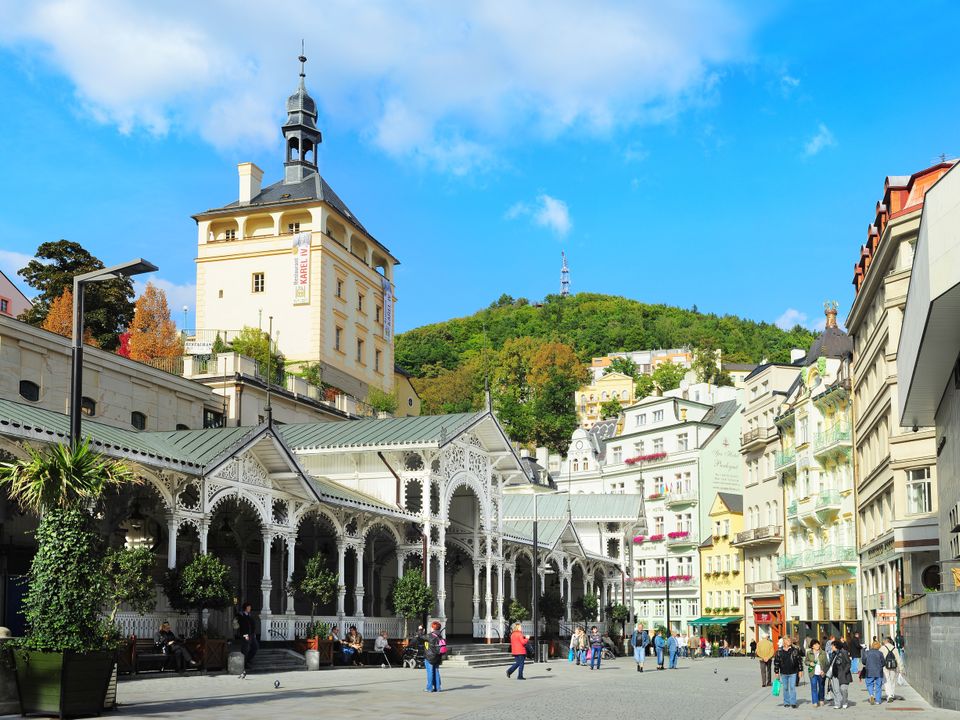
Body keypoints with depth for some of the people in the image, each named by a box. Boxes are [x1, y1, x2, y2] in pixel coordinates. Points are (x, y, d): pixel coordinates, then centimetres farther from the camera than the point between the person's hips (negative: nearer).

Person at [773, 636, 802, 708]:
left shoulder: (795, 651, -1)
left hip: (793, 673, -1)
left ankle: (793, 702, 3)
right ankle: (786, 702, 18)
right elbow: (776, 662, 4)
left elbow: (799, 661, 4)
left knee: (792, 687, -4)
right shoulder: (779, 652, -1)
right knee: (785, 688, 9)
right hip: (783, 673, 1)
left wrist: (800, 670, 1)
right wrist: (776, 672, 3)